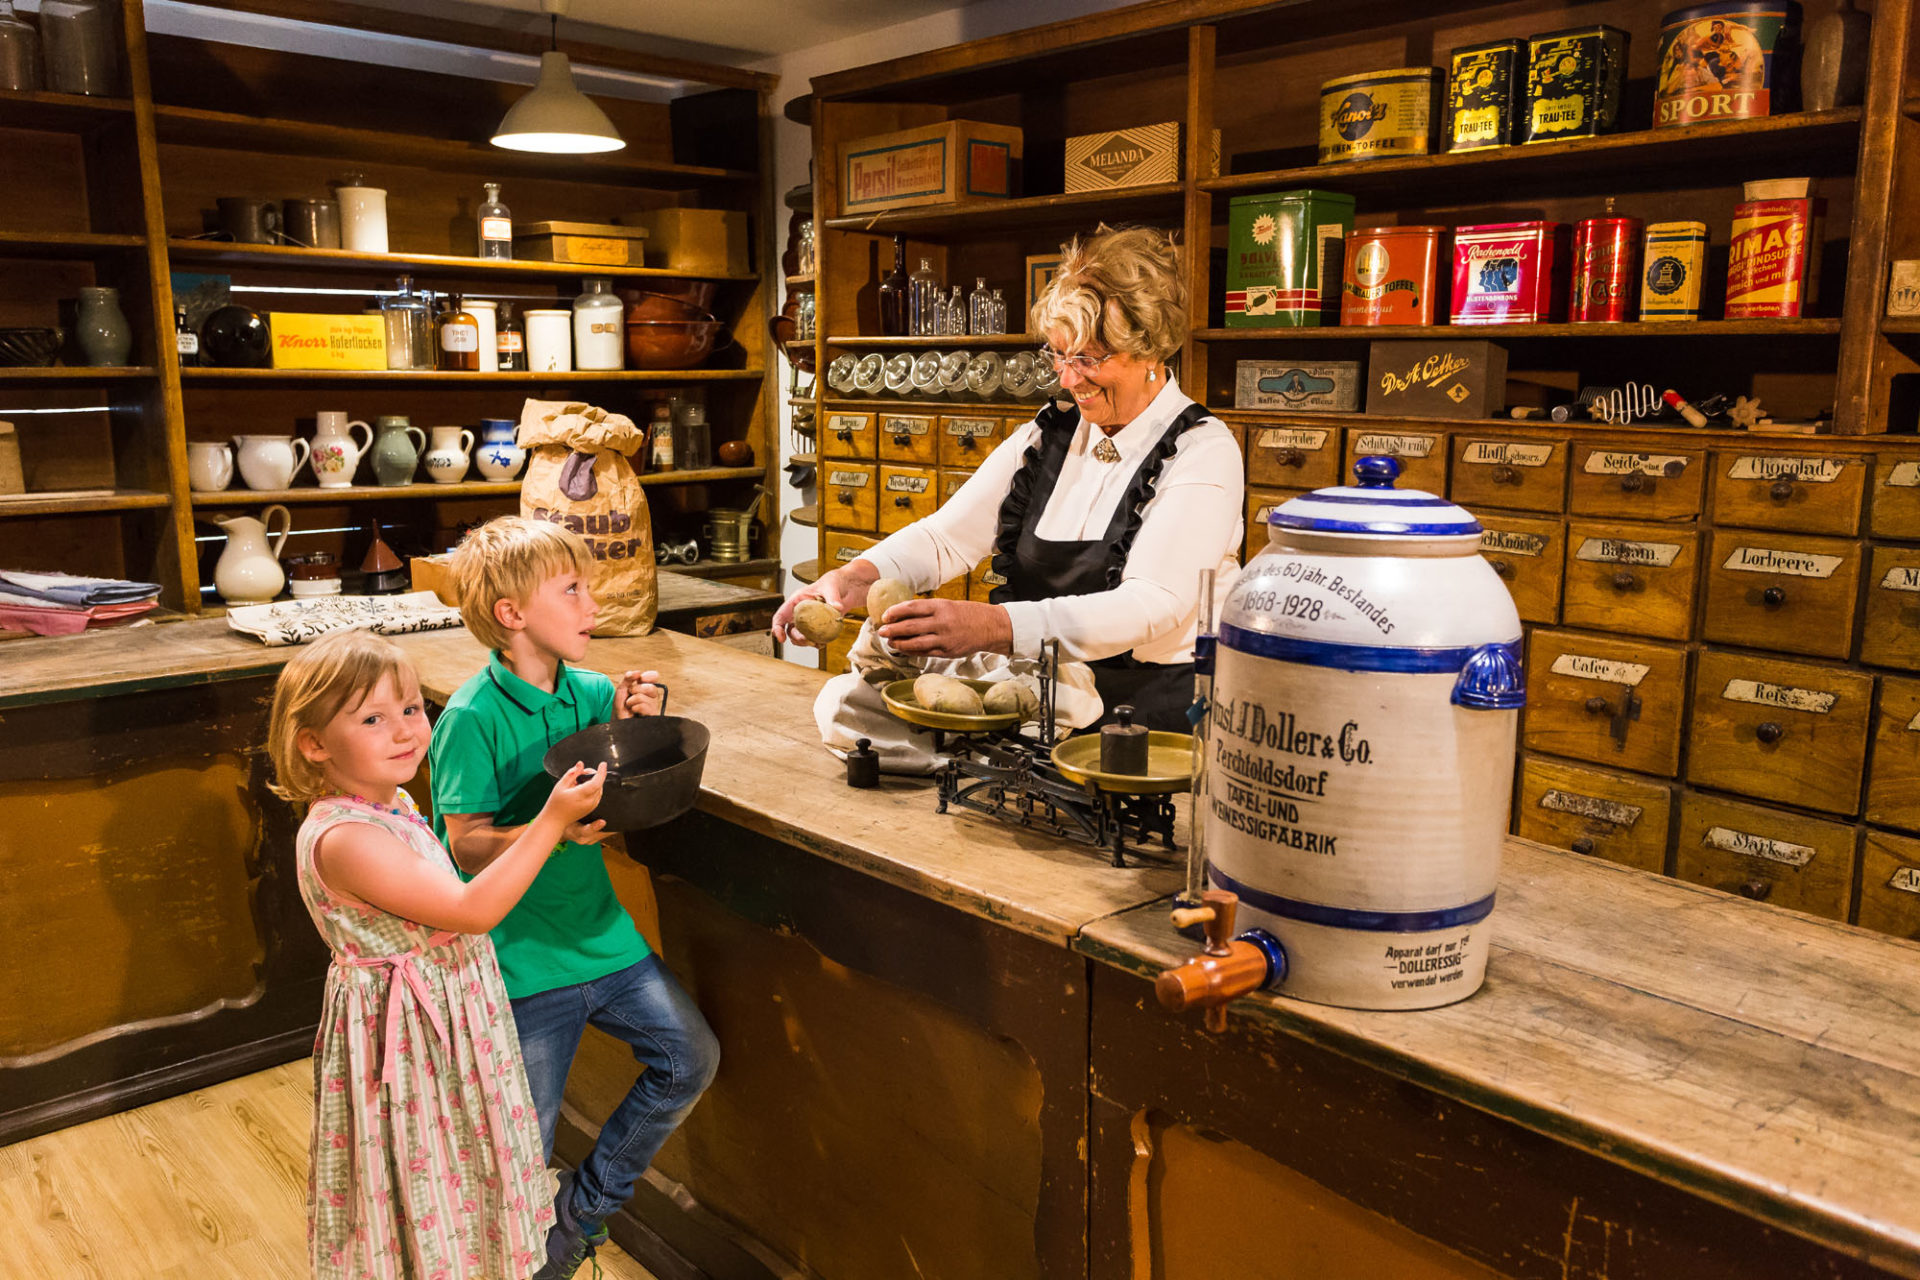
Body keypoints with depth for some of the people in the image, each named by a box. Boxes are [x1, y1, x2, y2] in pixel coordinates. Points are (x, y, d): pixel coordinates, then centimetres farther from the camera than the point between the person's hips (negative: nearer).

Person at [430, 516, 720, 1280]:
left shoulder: (588, 691, 2)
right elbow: (467, 846, -16)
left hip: (601, 934, 6)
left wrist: (628, 722, -9)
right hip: (523, 962, -6)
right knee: (523, 1154, 5)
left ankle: (582, 1211, 24)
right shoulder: (471, 718, -16)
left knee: (690, 1058, 5)